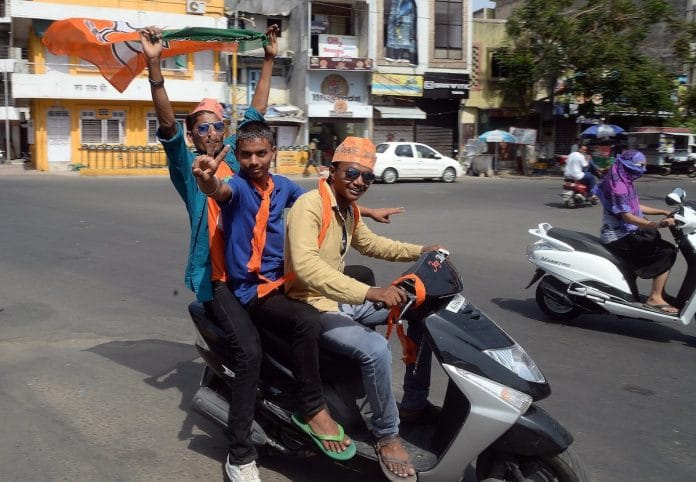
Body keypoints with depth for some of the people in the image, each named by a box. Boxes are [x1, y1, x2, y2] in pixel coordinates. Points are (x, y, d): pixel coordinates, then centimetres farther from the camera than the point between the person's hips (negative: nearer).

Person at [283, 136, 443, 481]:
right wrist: (369, 292, -43)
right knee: (376, 349, -32)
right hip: (314, 308, -10)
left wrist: (419, 251, 13)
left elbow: (369, 244, 26)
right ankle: (386, 435, -8)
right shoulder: (309, 206, -21)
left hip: (344, 300, 10)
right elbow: (305, 265, -37)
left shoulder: (348, 210, 8)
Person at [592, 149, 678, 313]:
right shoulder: (618, 185, -19)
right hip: (619, 237, -11)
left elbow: (635, 207, 22)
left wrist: (663, 212, 16)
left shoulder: (625, 182, 13)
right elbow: (627, 216, -27)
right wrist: (656, 225, -38)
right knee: (666, 253, -16)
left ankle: (659, 292, 21)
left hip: (627, 232, 11)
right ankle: (654, 299, -14)